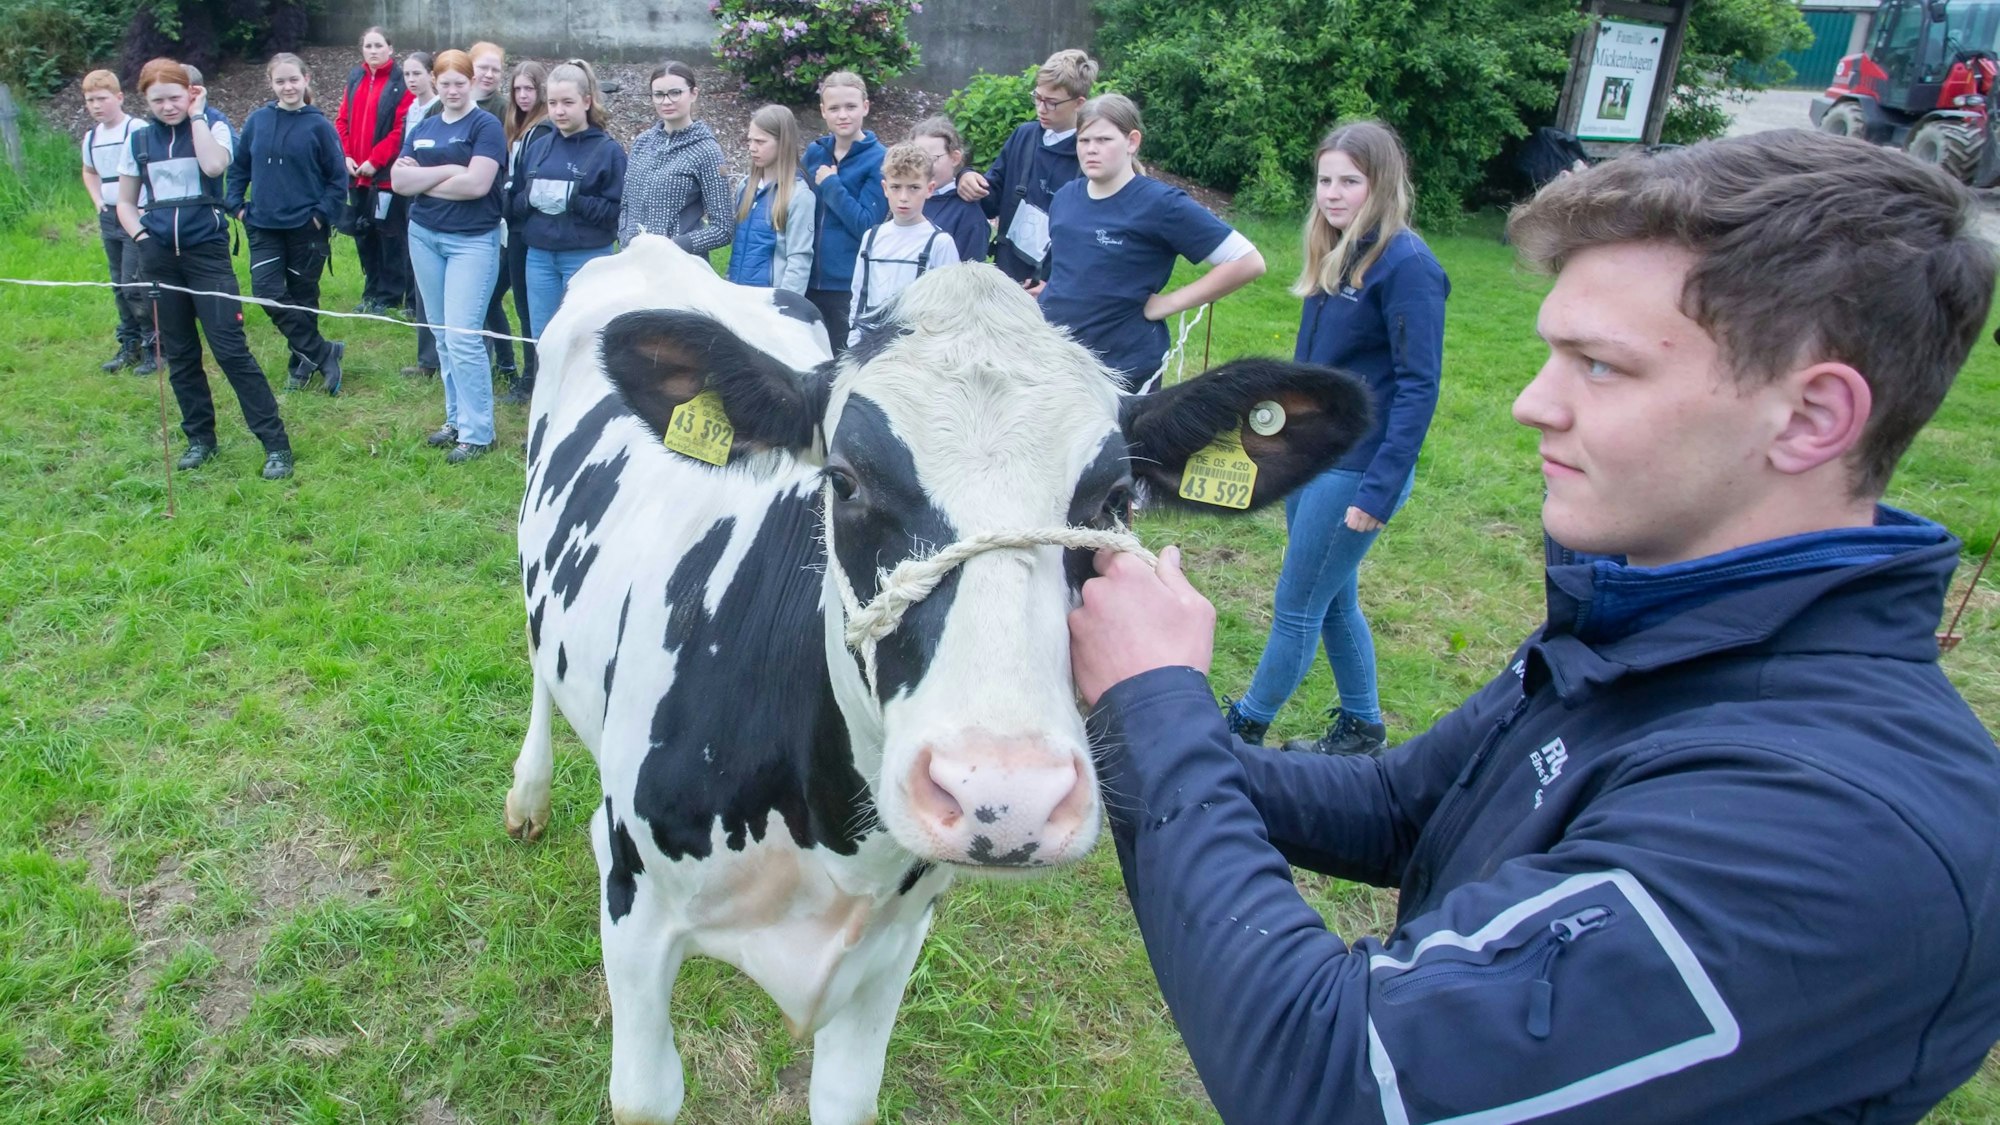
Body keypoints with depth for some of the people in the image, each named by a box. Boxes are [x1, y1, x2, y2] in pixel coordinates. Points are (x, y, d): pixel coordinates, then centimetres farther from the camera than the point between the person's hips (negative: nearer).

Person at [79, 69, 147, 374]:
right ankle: (130, 345, 22)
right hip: (109, 219, 8)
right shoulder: (91, 137, 10)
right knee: (120, 287, 13)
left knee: (135, 286, -8)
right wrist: (98, 202, 12)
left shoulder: (138, 131, -14)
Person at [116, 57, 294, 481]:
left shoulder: (211, 127, 0)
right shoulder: (139, 139, 8)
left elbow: (214, 166, -24)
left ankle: (275, 443, -8)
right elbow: (125, 202, 16)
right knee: (179, 353, 9)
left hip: (206, 251, -4)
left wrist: (196, 115, -13)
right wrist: (140, 236, -2)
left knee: (230, 348, -11)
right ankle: (200, 437, 21)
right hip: (159, 257, 4)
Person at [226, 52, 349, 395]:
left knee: (303, 299, 7)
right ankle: (323, 352, -2)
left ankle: (302, 363, 21)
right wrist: (235, 204, 3)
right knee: (268, 292, -11)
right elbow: (238, 167, 12)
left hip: (306, 228, -3)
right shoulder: (257, 121, 3)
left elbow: (338, 177, -2)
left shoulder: (319, 125, -5)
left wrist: (323, 214, -10)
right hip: (264, 227, 3)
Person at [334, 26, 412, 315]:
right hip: (357, 173, 6)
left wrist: (375, 161, -16)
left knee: (390, 234, 0)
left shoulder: (400, 83, -6)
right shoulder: (355, 79, 13)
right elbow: (342, 120, 13)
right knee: (362, 232, 11)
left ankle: (390, 295, 9)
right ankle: (372, 291, 22)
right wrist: (345, 156, -2)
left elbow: (401, 130, -14)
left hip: (386, 174, -6)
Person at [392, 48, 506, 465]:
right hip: (424, 236, 6)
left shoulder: (485, 125, -6)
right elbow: (399, 180, 1)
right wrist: (448, 170, -12)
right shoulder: (422, 128, 12)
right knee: (443, 336, 11)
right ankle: (456, 418, 22)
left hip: (472, 240, -6)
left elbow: (477, 183, -19)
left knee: (463, 337, -10)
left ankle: (478, 432, -1)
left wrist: (422, 179, -7)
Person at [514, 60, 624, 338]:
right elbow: (514, 203, 14)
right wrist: (531, 198, -8)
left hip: (587, 259, -5)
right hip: (539, 257, 5)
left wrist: (575, 201, -21)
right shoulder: (538, 146, 11)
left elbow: (619, 211, -11)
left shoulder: (608, 150, -4)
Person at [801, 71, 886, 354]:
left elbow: (867, 226, -14)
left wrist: (830, 184, -14)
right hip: (808, 280, 5)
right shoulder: (814, 153, 8)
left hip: (851, 287, -5)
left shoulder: (879, 160, -7)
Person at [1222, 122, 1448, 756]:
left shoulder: (1407, 265, -16)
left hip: (1356, 470, -8)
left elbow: (1418, 388, -18)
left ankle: (1244, 728, 19)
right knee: (1333, 602, 17)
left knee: (1297, 608, 3)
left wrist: (1379, 491, -20)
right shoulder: (1335, 256, 8)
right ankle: (1362, 728, 34)